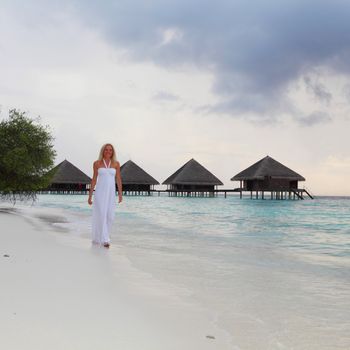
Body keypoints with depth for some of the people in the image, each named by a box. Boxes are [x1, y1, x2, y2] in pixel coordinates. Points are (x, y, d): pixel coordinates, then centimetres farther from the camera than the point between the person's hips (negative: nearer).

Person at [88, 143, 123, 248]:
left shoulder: (116, 164, 5)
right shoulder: (97, 163, 2)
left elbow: (118, 179, 5)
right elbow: (94, 179, 6)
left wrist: (120, 194, -5)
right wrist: (90, 195, 4)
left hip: (111, 193, 2)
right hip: (100, 192, -2)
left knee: (110, 217, 1)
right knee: (101, 215, -11)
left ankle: (99, 237, 21)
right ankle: (104, 240, -11)